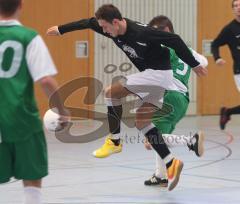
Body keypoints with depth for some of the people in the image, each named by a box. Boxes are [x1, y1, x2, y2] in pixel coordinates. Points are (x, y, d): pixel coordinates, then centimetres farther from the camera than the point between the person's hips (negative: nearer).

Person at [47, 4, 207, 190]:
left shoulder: (141, 32, -26)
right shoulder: (114, 29, -3)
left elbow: (174, 40, -20)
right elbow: (88, 23, 14)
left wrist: (194, 65, -11)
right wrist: (61, 29, 25)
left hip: (159, 73, -9)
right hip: (152, 76, 9)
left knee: (111, 91, -10)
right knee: (141, 120, 9)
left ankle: (114, 141, -1)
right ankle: (171, 164, 7)